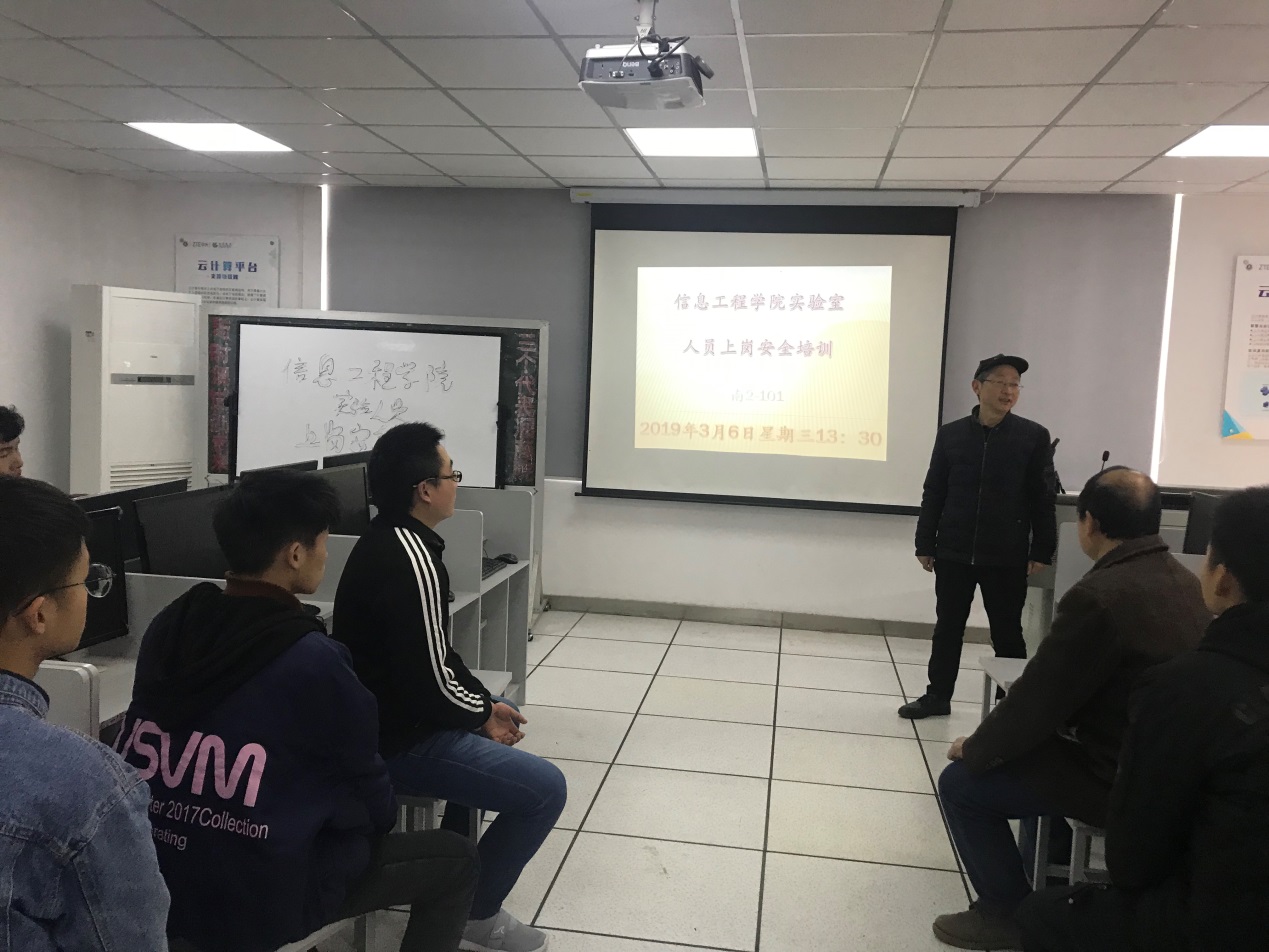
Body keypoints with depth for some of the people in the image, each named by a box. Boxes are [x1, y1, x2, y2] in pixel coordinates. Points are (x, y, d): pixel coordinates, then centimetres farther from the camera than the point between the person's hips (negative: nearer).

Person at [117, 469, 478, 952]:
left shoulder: (169, 625, -3)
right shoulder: (312, 660, -21)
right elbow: (361, 774, -6)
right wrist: (384, 819, 17)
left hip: (154, 887, 7)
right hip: (255, 905, -7)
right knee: (455, 860, 10)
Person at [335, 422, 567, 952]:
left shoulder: (388, 540, 8)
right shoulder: (410, 558, -25)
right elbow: (429, 677, -25)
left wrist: (485, 703, 7)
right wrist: (481, 716, -7)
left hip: (385, 716, 11)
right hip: (396, 741, -11)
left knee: (504, 718, 30)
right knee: (545, 789, -13)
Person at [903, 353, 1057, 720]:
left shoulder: (1034, 436, -2)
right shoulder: (950, 434, 3)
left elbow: (1043, 498, -1)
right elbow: (934, 493, 5)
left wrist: (1041, 551, -4)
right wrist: (925, 544, 4)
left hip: (1007, 556, -2)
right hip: (953, 552, 2)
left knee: (1007, 633, 8)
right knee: (947, 627, 11)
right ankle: (938, 696, 24)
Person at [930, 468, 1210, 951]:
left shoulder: (1099, 596, -27)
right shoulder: (1182, 581, 1)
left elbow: (1037, 698, -20)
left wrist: (975, 748, -2)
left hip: (1120, 780, -9)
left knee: (962, 781, 2)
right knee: (1041, 742, 30)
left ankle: (1006, 911, 16)